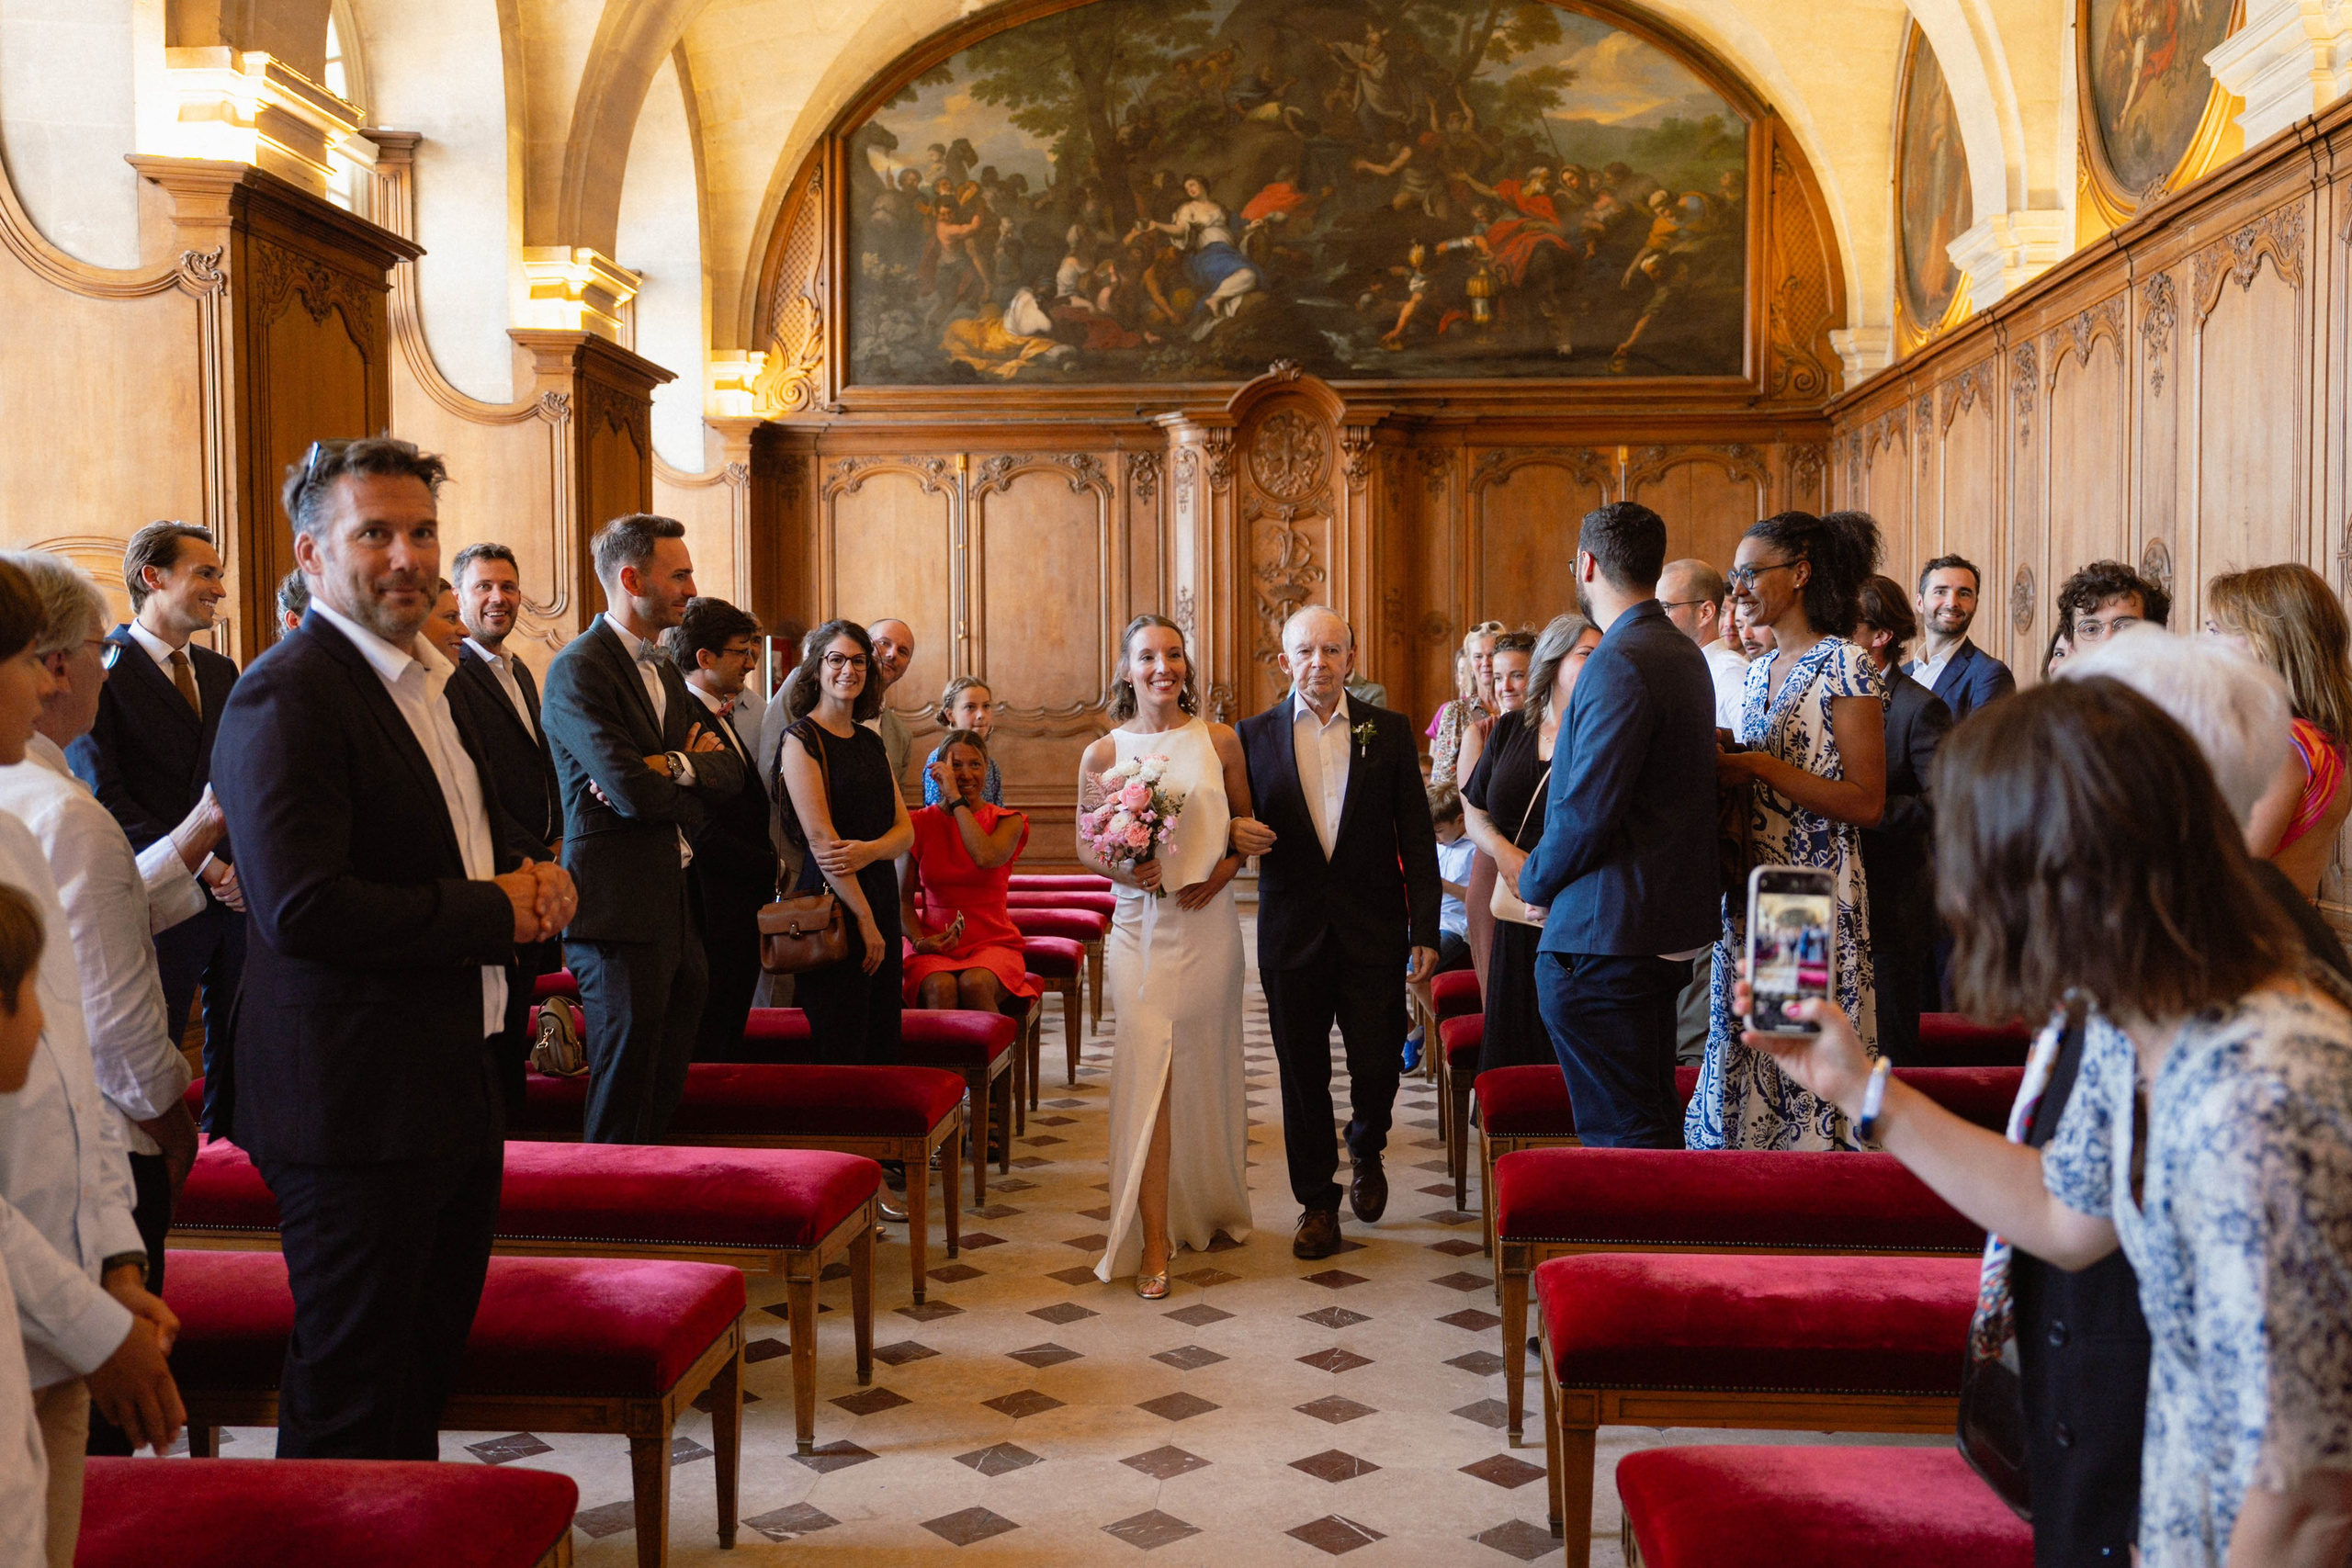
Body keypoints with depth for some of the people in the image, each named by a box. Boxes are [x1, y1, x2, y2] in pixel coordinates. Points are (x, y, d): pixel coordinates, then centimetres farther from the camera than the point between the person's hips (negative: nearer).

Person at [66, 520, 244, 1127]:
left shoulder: (221, 672, 14)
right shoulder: (101, 668, -7)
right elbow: (102, 799, -13)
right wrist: (200, 868, -16)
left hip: (238, 892, 6)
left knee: (237, 1047, 12)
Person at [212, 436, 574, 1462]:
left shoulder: (431, 682, 14)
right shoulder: (286, 695, -17)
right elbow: (303, 907, -27)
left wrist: (531, 881, 0)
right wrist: (495, 911, -18)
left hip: (455, 1092, 10)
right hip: (357, 1109, -10)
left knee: (426, 1367, 22)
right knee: (350, 1404, 4)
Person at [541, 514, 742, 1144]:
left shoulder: (663, 671, 18)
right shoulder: (579, 670, -12)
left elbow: (729, 769, 8)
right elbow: (633, 792, -21)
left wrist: (673, 767, -12)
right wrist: (694, 770, -1)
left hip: (674, 903, 9)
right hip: (619, 908, -9)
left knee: (663, 1096, 14)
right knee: (623, 1110, -1)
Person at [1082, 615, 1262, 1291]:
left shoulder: (1220, 742, 2)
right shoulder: (1103, 754, 1)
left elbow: (1246, 827, 11)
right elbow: (1085, 847, 6)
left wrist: (1222, 871, -8)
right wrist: (1124, 869, -14)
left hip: (1209, 925, 1)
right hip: (1142, 929, -1)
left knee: (1206, 1072, 12)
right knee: (1146, 1075, -7)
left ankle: (1212, 1207, 33)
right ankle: (1154, 1239, -2)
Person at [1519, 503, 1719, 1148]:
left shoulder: (1620, 664, -18)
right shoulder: (1684, 653, 13)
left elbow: (1586, 810, -22)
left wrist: (1535, 882, -4)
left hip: (1604, 937, -10)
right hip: (1669, 927, 10)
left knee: (1620, 1137, -3)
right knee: (1655, 1123, 19)